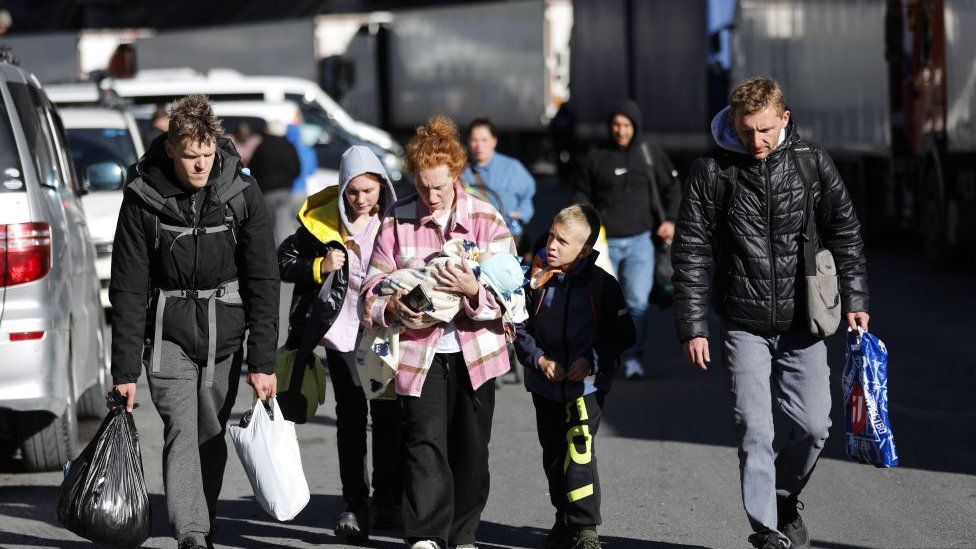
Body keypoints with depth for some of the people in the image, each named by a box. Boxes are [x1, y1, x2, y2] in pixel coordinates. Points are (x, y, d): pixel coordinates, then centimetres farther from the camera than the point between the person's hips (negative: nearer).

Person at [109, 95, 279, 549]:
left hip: (225, 333, 2)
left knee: (212, 435, 8)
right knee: (182, 430, -15)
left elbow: (263, 282, -4)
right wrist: (125, 371, -9)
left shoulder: (242, 193, -6)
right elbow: (128, 289, -6)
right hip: (168, 332, -2)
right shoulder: (142, 198, -10)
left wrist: (263, 361, -8)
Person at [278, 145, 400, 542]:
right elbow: (284, 262, 2)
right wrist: (319, 267, -13)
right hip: (343, 331, -1)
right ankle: (355, 504, 1)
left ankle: (388, 499, 16)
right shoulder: (322, 220, -4)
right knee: (350, 414, -2)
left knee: (387, 413, 3)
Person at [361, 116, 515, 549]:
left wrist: (474, 291, -25)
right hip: (418, 349, -1)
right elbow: (373, 285, 3)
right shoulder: (397, 220, 1)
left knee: (471, 446, 8)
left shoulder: (485, 218, 0)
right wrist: (392, 307, -19)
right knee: (425, 441, -13)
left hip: (474, 350, 1)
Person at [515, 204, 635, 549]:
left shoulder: (601, 284, -8)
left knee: (579, 451, -15)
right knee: (553, 455, 13)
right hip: (545, 386, 4)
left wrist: (593, 360, -15)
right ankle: (564, 521, 29)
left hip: (586, 386, -4)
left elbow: (624, 335, -3)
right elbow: (521, 327, 6)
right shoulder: (538, 280, 0)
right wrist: (538, 358, -9)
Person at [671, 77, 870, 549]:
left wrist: (854, 299, 3)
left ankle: (785, 501, 26)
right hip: (744, 325, -1)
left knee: (811, 424, -1)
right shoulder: (712, 172, -5)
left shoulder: (812, 164, 0)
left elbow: (844, 234, 9)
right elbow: (690, 253, -2)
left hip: (801, 322, 2)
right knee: (755, 429, -7)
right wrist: (693, 327, -6)